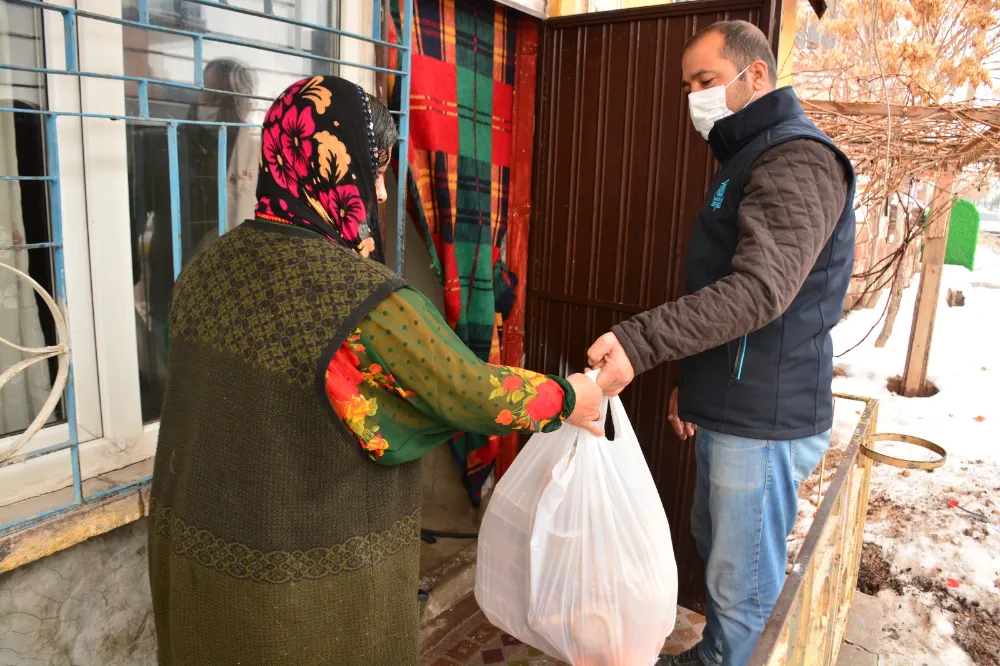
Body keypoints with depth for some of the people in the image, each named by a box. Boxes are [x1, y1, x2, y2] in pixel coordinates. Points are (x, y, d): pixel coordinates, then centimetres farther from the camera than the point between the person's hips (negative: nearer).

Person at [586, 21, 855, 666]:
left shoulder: (799, 160, -16)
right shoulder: (747, 159, 17)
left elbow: (759, 289, -31)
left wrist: (641, 341, -37)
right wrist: (693, 378, 19)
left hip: (765, 421, -10)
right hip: (727, 410, 10)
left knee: (741, 584, 3)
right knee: (715, 546, 24)